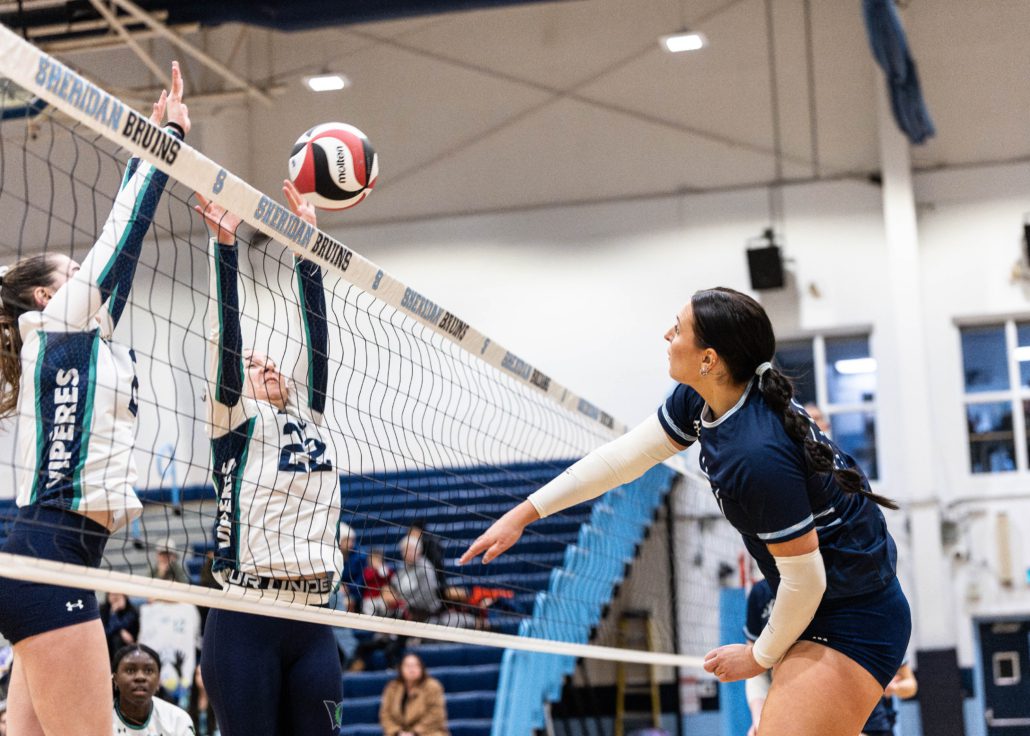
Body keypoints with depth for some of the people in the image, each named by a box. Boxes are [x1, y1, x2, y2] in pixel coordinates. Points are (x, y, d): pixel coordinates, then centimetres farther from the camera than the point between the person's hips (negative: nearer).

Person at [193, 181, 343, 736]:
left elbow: (313, 325, 15)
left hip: (313, 622, 5)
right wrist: (224, 244, -13)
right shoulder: (234, 422, 5)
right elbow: (224, 338, -6)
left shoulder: (305, 417, 18)